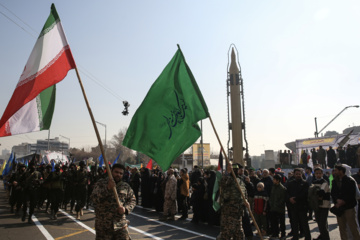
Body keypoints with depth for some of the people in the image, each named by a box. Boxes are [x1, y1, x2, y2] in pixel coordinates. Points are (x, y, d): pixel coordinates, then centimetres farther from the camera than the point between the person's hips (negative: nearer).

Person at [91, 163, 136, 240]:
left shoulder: (126, 186, 8)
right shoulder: (101, 183, 1)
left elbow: (132, 200, 10)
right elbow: (94, 199, -11)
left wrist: (126, 208, -10)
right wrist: (108, 189, -22)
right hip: (103, 225, -1)